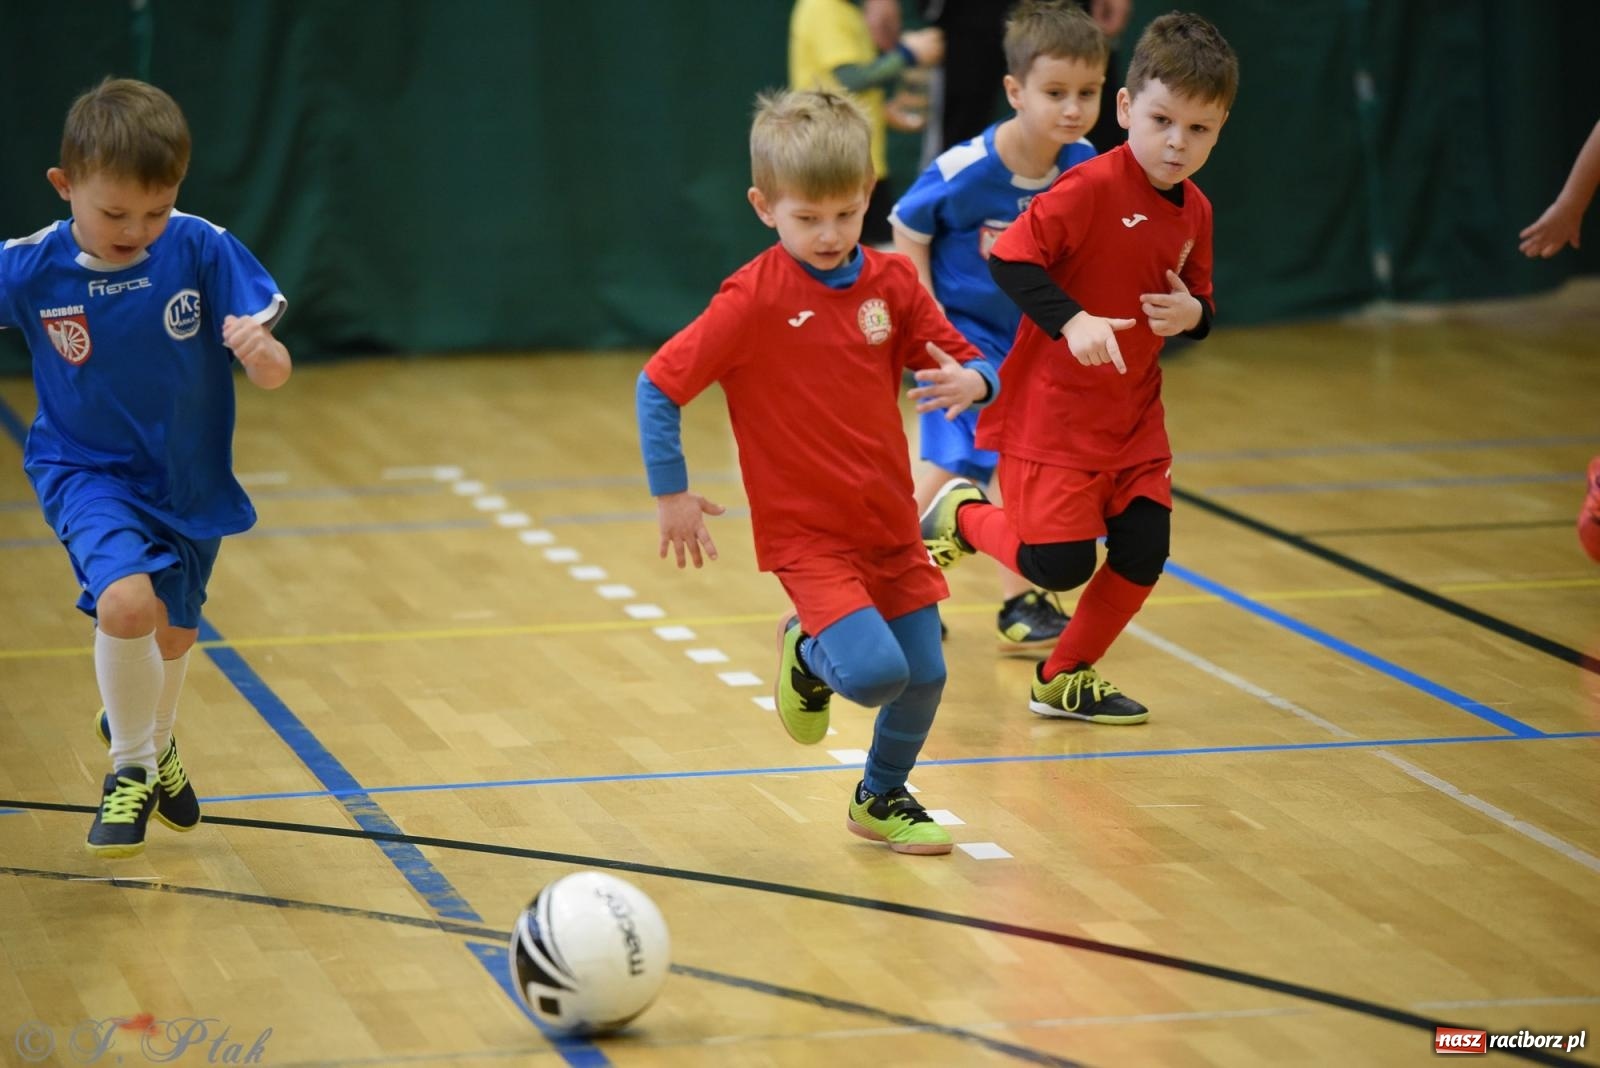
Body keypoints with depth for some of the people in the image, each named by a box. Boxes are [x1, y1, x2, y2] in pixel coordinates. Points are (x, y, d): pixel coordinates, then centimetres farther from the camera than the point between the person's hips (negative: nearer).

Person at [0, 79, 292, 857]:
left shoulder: (203, 251, -19)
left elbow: (272, 373, -17)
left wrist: (261, 350, -39)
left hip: (190, 484, 2)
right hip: (87, 472, -2)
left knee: (173, 635, 21)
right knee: (126, 600, -29)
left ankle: (153, 742, 57)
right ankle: (130, 765, -2)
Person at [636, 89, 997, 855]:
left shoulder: (891, 283, 0)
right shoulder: (754, 300, -14)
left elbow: (969, 363, 5)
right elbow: (656, 388, -11)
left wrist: (967, 382, -19)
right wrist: (671, 494, -10)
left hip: (891, 524, 5)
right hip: (807, 533, -5)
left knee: (925, 677, 8)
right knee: (874, 671, -22)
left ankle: (881, 799, 36)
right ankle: (808, 656, 15)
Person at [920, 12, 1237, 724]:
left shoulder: (1194, 211, 4)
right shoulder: (1093, 187, -18)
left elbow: (1199, 301, 18)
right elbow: (1009, 258, -23)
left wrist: (1191, 314, -6)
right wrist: (1072, 321, -34)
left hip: (1133, 419, 7)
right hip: (1049, 414, -7)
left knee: (1143, 553, 1)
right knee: (1060, 567, -9)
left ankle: (1065, 680, 22)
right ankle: (963, 516, 22)